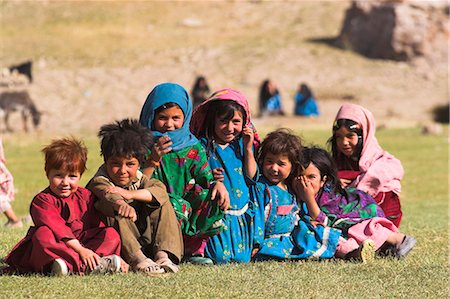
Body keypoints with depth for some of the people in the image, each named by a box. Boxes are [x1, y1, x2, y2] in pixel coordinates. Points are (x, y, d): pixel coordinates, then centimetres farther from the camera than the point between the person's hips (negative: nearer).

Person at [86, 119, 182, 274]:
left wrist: (130, 194, -29)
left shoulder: (138, 179, 9)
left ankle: (162, 254, -24)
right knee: (114, 211, -30)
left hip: (145, 241, 4)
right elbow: (108, 195, -34)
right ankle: (137, 259, -46)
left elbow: (160, 189, -14)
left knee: (161, 200, -7)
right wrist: (121, 204, -59)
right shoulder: (99, 181, -7)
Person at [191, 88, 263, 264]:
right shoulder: (203, 146, -6)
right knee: (220, 258, -15)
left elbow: (252, 177, 5)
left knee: (242, 258, -2)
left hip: (241, 215, 5)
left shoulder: (241, 144, 8)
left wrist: (248, 149, -3)